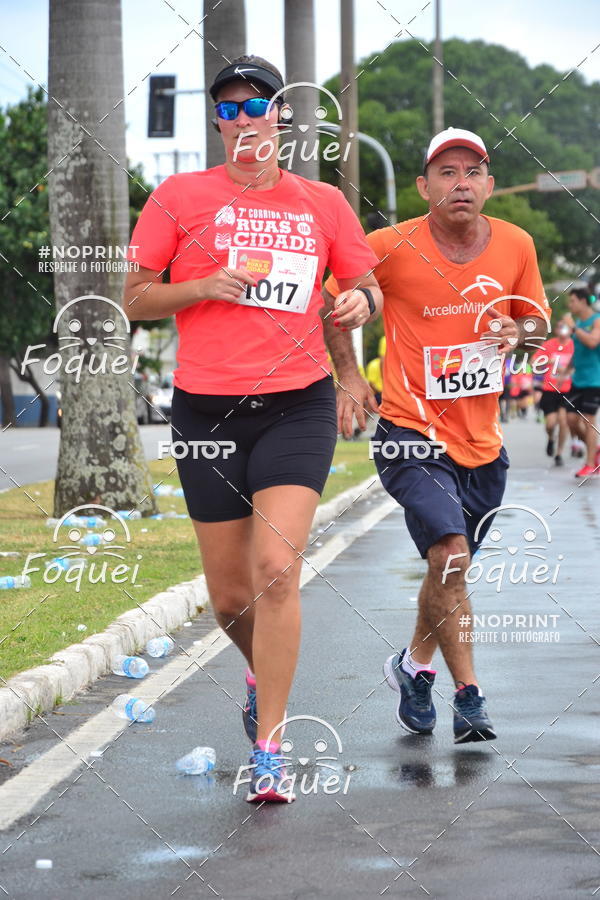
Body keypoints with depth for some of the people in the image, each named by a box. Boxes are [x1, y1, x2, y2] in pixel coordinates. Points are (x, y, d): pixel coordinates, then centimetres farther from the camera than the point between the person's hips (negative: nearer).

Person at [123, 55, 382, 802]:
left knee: (276, 571, -17)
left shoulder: (323, 203, 8)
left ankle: (267, 749, -9)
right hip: (206, 410, 1)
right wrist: (208, 285, -13)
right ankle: (261, 669, 41)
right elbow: (135, 299, 4)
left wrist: (361, 301, -8)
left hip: (298, 404, -1)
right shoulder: (180, 195, 4)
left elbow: (366, 289, 16)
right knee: (229, 598, 6)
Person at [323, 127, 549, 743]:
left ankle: (416, 665, 42)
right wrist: (348, 376, -4)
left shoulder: (515, 246, -1)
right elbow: (328, 301, 3)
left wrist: (518, 331, -7)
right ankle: (468, 696, -9)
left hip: (482, 440, 5)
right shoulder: (391, 247, -12)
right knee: (451, 556, -21)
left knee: (450, 565, 17)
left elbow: (536, 314, 15)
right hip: (413, 433, -5)